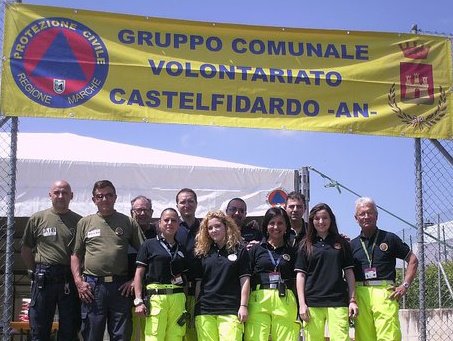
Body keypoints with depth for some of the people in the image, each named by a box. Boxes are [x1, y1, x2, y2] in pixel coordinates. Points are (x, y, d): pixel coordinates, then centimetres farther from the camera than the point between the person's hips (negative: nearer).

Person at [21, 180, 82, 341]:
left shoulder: (79, 221, 5)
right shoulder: (37, 219, 5)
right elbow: (26, 249, 12)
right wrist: (36, 271, 8)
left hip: (70, 279, 0)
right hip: (44, 278, 0)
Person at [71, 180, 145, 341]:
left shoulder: (129, 223, 8)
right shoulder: (85, 223, 10)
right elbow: (75, 255, 11)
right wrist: (78, 281, -1)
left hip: (121, 287, 0)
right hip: (92, 286, 0)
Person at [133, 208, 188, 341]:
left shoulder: (181, 248, 19)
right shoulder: (149, 245, 7)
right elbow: (139, 274, 1)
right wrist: (138, 301, -7)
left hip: (178, 298, 4)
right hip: (155, 296, -4)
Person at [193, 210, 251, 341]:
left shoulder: (239, 250, 6)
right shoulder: (202, 252, 13)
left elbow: (244, 280, 2)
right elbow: (198, 282, 14)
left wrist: (243, 306, -5)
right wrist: (194, 309, 10)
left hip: (230, 310, -3)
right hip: (204, 310, 3)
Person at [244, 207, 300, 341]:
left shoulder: (292, 251, 16)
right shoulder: (256, 249, 12)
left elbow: (297, 282, 15)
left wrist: (300, 311, 6)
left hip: (285, 303, 1)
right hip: (258, 301, -1)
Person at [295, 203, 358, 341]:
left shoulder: (342, 243, 14)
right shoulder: (306, 245, 11)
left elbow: (349, 273, 13)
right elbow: (300, 275, 7)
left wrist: (352, 300, 5)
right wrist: (302, 304, -2)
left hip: (338, 302, 0)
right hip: (312, 303, 0)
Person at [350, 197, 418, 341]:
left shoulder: (389, 238, 10)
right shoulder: (353, 244, 17)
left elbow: (413, 260, 13)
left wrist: (405, 285, 3)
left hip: (385, 292, -2)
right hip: (360, 294, 3)